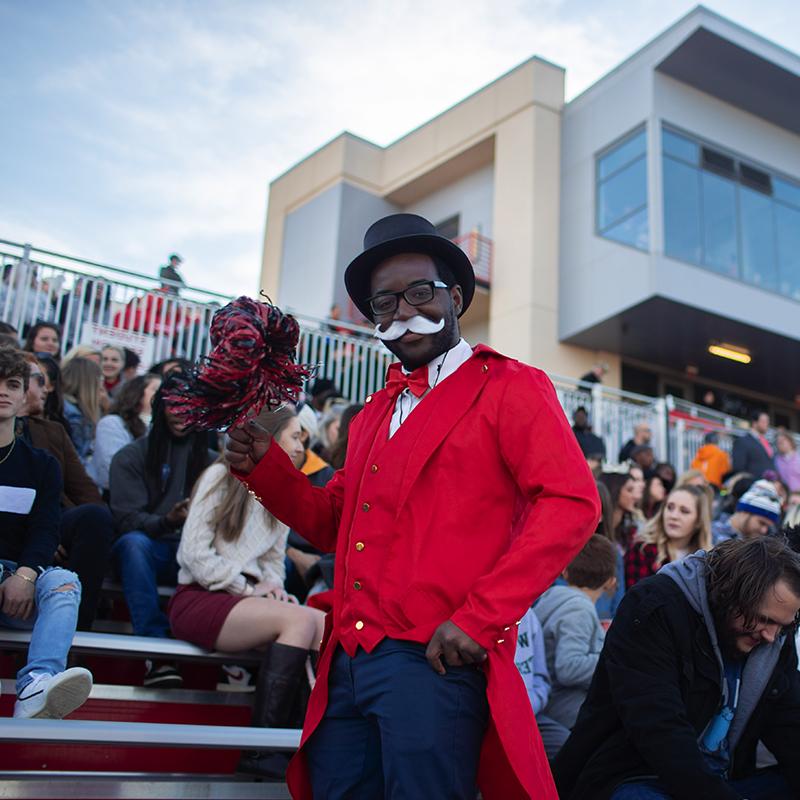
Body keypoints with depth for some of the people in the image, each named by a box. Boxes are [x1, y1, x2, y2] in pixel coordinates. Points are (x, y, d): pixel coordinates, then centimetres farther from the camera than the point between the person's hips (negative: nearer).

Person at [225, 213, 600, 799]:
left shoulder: (510, 388, -1)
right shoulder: (375, 412, 21)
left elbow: (572, 503, -13)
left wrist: (480, 618, -18)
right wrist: (263, 465, 6)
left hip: (434, 662, -6)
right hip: (348, 663, 7)